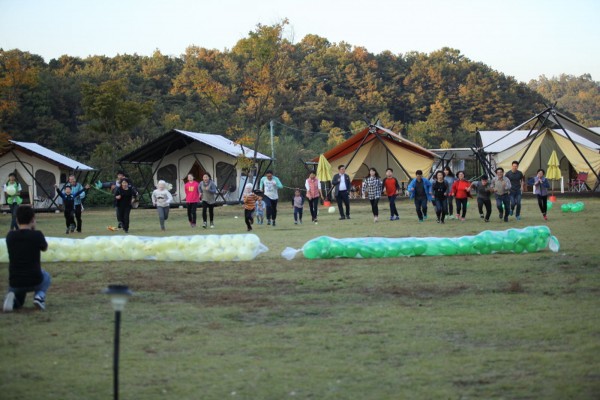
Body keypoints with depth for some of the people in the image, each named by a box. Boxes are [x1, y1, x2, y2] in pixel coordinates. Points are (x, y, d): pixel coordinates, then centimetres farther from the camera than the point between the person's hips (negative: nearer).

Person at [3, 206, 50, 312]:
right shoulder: (37, 235, -10)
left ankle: (13, 299, -3)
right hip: (35, 281, -2)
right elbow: (45, 248, 11)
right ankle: (40, 295, 4)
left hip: (15, 283, 2)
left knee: (18, 302, 34)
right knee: (46, 276, 35)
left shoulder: (10, 236, -2)